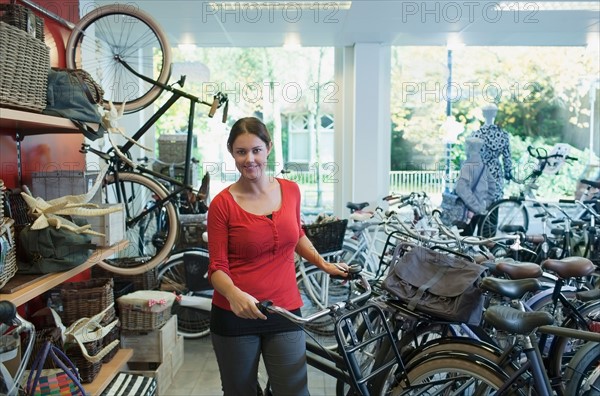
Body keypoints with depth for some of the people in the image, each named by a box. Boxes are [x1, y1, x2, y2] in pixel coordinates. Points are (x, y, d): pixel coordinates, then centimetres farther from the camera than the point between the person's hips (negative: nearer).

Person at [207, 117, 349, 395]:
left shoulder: (290, 190, 1)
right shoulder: (222, 204, -10)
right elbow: (217, 267, -9)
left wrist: (324, 264, 12)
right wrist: (235, 294, -27)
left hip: (285, 312, 2)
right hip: (234, 316, -2)